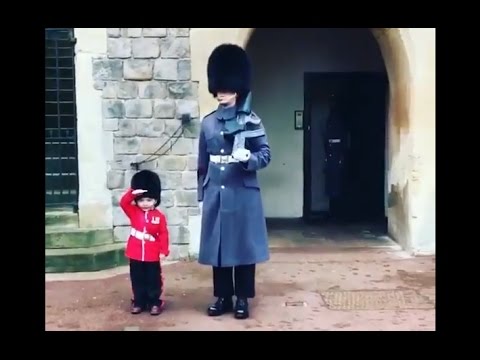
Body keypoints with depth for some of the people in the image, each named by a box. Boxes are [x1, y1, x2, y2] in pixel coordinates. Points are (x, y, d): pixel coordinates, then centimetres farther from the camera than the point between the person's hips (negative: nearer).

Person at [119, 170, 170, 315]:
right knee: (137, 280, 12)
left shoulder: (159, 216, -4)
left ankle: (155, 303, 20)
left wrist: (164, 251, -6)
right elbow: (123, 203, -11)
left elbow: (163, 235, -3)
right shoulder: (133, 212, 1)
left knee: (153, 280, 8)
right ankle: (138, 302, 24)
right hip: (135, 255, 2)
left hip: (152, 256, -2)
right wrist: (132, 193, -25)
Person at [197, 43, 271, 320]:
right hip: (215, 195, 3)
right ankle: (223, 297, 21)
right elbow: (203, 162, 12)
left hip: (243, 195, -3)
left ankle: (242, 298, 16)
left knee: (244, 246, 4)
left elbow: (266, 155, -3)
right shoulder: (208, 122, 8)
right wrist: (202, 194, 11)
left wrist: (248, 157, -24)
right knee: (217, 246, 8)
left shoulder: (251, 121, -2)